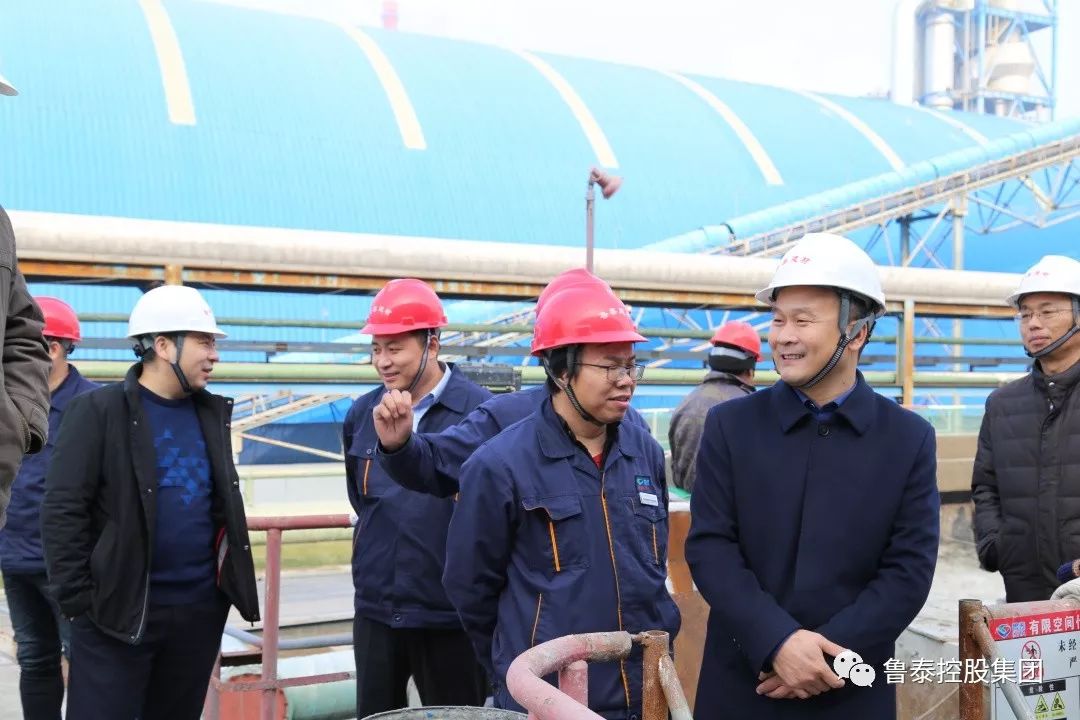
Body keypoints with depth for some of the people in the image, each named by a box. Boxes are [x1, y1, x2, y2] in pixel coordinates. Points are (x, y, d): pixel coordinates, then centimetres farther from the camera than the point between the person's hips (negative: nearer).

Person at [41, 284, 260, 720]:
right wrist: (76, 599, -13)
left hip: (201, 608, 6)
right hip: (118, 609, -5)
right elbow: (63, 510, -11)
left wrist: (232, 577, 12)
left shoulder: (212, 413, 9)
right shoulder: (98, 411, -9)